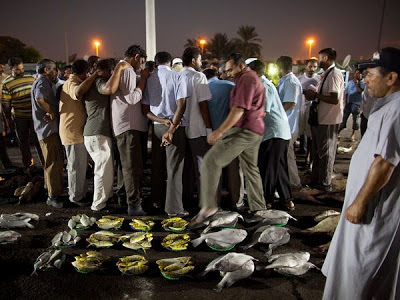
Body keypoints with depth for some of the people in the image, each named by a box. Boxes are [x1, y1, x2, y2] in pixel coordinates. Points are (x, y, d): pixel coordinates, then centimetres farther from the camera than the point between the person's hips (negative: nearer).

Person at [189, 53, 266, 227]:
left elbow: (238, 110, -20)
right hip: (255, 131, 11)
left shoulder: (245, 79, -10)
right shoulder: (253, 78, 23)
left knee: (211, 161, -16)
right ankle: (259, 209, 26)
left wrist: (219, 132, -23)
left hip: (243, 130, -11)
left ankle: (208, 206, -19)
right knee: (251, 169, 18)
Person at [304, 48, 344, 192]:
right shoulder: (326, 75, 13)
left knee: (325, 152, 2)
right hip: (320, 119, 10)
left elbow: (334, 99, -25)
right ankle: (315, 179, 33)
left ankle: (325, 183, 16)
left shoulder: (334, 74, -17)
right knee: (317, 151, 19)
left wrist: (315, 95, -17)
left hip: (329, 121, -10)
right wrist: (313, 94, 2)